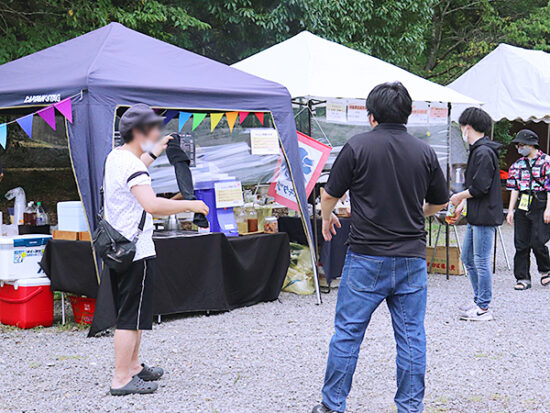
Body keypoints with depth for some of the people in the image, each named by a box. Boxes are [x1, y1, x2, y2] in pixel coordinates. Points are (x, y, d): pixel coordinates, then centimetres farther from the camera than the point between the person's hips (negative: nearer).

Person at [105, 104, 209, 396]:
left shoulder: (114, 157, 12)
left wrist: (152, 154, 37)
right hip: (136, 251, -11)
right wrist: (190, 205, -22)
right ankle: (121, 380, -1)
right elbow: (151, 204, -33)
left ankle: (133, 366, 31)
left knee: (129, 313, 20)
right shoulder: (131, 164, -19)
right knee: (131, 317, -5)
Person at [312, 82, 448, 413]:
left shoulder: (357, 146, -6)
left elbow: (330, 195, 0)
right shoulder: (425, 152, 3)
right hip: (412, 259, 3)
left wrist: (327, 219, 21)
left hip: (366, 258, -3)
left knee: (347, 333, 6)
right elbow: (440, 203, 13)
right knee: (412, 337, 9)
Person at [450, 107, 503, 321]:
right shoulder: (477, 150, 14)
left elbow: (480, 187, -22)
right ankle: (479, 300, 25)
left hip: (485, 216, -10)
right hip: (476, 216, 10)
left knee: (481, 261, -3)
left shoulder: (484, 152, -18)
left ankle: (483, 308, 5)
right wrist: (462, 204, 15)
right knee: (467, 258, 16)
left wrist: (459, 197, -7)